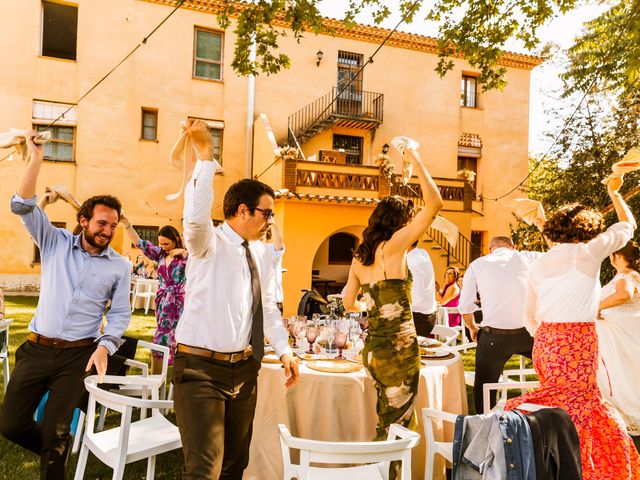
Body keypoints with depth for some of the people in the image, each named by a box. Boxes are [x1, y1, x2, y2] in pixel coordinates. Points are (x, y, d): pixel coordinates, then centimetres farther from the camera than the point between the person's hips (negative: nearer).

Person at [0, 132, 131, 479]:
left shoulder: (119, 266, 0)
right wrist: (36, 160, -17)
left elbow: (120, 312, 1)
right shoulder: (56, 243, 2)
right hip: (36, 348, 2)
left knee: (55, 432, 1)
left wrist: (105, 346, -15)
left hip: (78, 355, -2)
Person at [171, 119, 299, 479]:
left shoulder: (263, 254, 9)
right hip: (201, 367, -7)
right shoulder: (209, 244, -11)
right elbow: (196, 217, -34)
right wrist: (206, 155, -35)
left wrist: (284, 349, 9)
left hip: (245, 368, 7)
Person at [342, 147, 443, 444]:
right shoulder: (393, 246, -11)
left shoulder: (359, 258, 7)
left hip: (372, 349, 7)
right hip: (399, 348, -7)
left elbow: (349, 304, 15)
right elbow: (434, 204, -15)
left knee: (388, 422, 21)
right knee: (396, 426, 6)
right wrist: (416, 161, -7)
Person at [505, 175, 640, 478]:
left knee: (591, 408, 17)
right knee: (566, 407, -2)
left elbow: (530, 317, 15)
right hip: (577, 342, -7)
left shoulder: (540, 263, 11)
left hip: (545, 342, 7)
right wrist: (614, 192, 28)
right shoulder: (587, 252, -2)